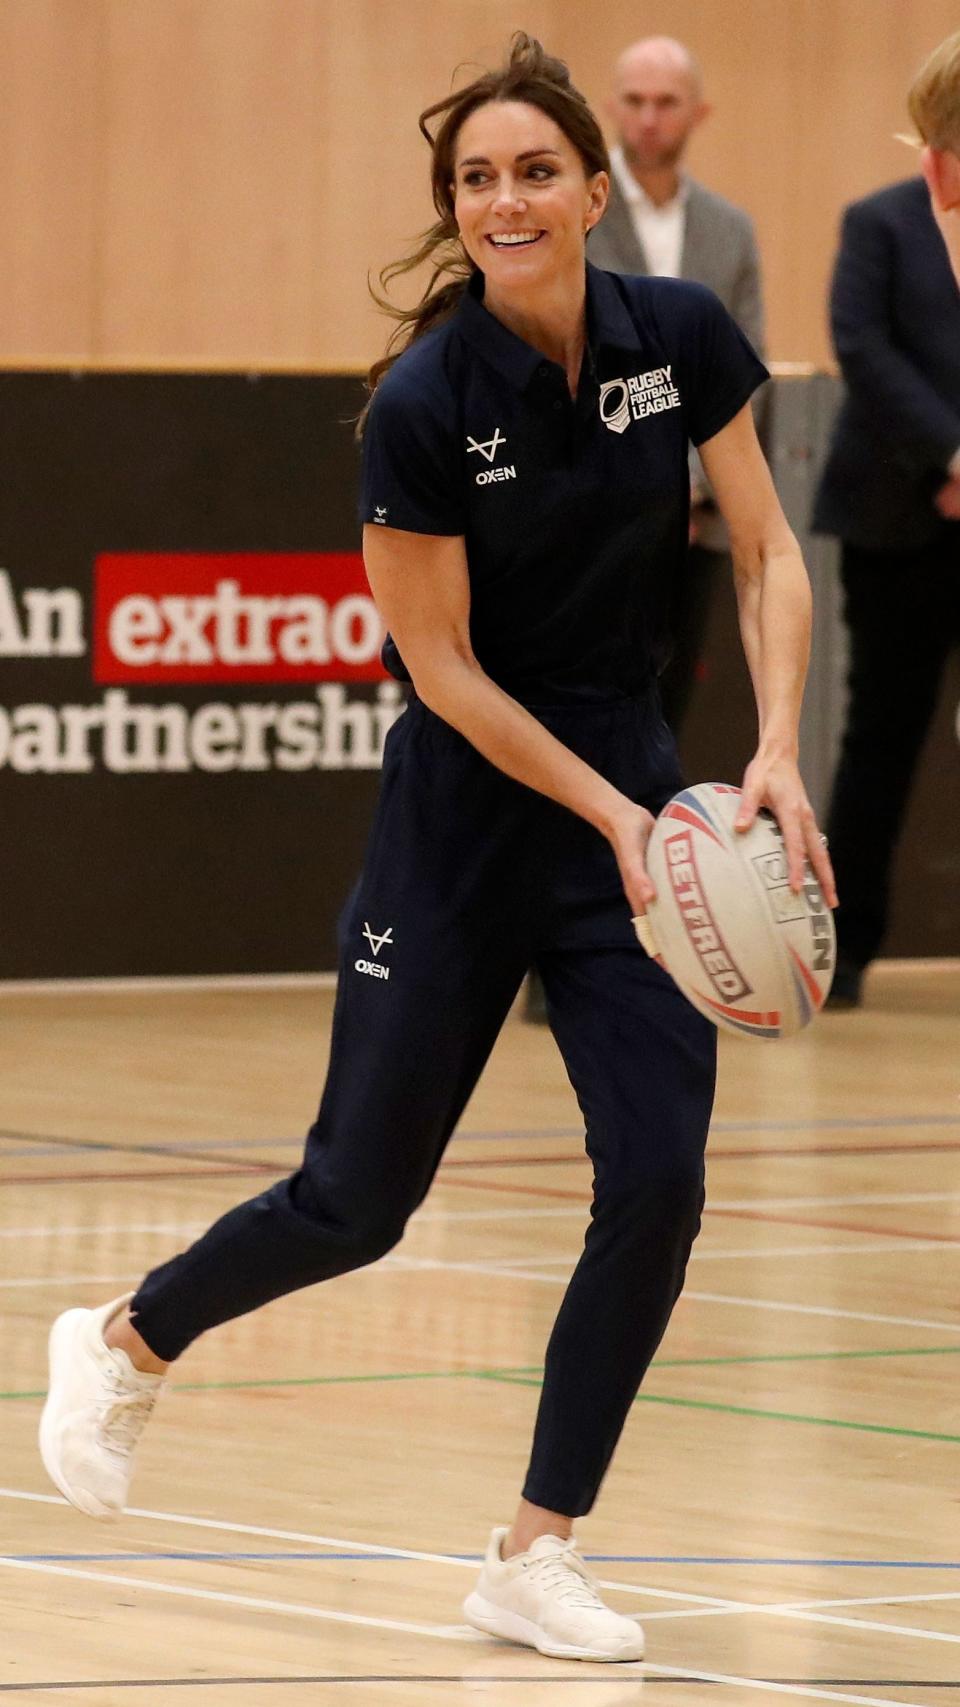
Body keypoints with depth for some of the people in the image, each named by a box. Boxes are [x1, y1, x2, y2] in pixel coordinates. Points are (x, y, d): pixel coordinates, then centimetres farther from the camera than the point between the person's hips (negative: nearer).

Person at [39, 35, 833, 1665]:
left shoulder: (682, 338, -8)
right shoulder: (423, 406, -19)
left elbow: (768, 555, -2)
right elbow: (442, 667, -14)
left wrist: (775, 754, -16)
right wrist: (613, 817, -17)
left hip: (630, 789, 4)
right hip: (466, 813, -3)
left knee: (657, 1180, -9)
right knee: (360, 1194, 5)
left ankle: (534, 1558, 5)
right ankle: (123, 1343, 36)